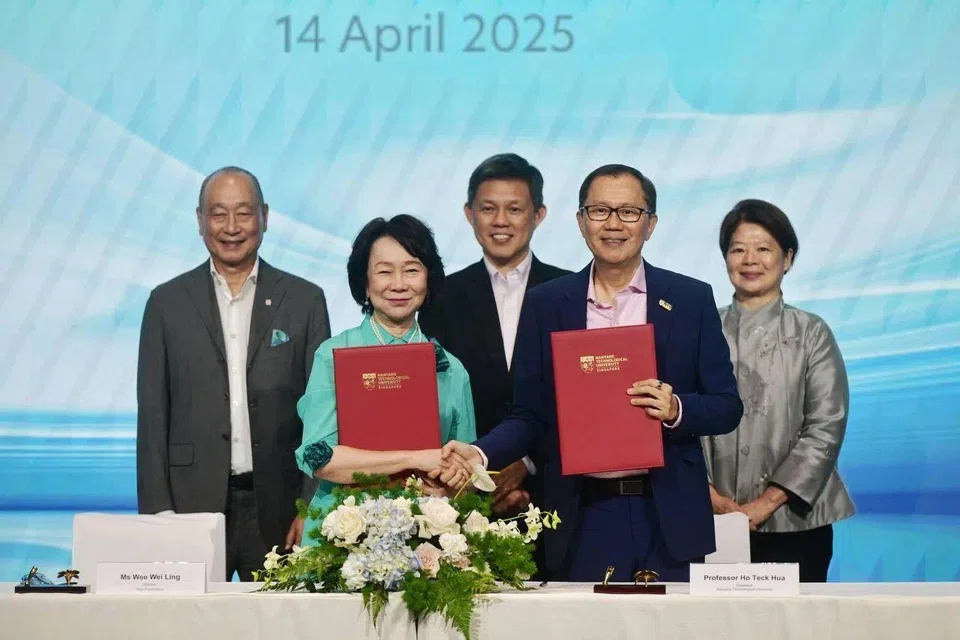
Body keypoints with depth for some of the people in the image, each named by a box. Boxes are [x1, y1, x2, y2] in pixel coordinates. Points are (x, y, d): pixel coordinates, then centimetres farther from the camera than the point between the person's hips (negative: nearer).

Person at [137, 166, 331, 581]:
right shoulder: (167, 302, 8)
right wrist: (157, 509, -2)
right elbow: (153, 412, 6)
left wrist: (313, 508, -3)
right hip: (193, 503, 0)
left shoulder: (305, 300, 6)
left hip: (279, 506, 0)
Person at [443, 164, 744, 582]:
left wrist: (676, 409, -15)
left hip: (669, 521, 0)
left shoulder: (691, 299, 5)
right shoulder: (545, 305, 7)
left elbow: (727, 407, 5)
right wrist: (481, 454, -12)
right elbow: (529, 415, 7)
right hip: (583, 521, 0)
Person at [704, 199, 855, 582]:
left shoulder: (812, 335, 4)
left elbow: (826, 427, -3)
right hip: (715, 523, 1)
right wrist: (709, 494, -11)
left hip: (794, 522, -1)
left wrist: (767, 502, -11)